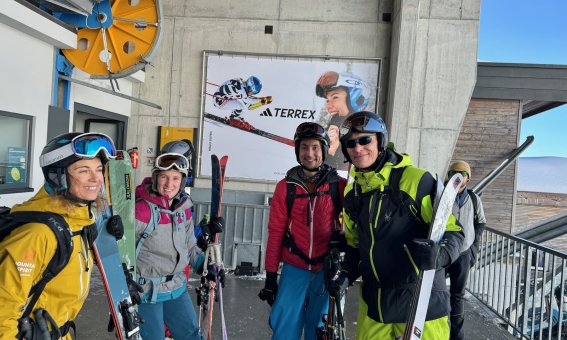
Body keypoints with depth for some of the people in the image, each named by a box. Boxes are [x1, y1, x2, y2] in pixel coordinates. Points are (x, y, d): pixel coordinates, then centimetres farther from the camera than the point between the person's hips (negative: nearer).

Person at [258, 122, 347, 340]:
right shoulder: (285, 187, -3)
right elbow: (275, 232, 0)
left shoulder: (339, 186, -4)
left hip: (327, 269, 0)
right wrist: (270, 275, 0)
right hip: (294, 268, 0)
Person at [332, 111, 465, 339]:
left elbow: (452, 230, -11)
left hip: (420, 298, -5)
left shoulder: (415, 179, -14)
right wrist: (347, 274, 3)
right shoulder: (352, 193, 5)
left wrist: (439, 254, -30)